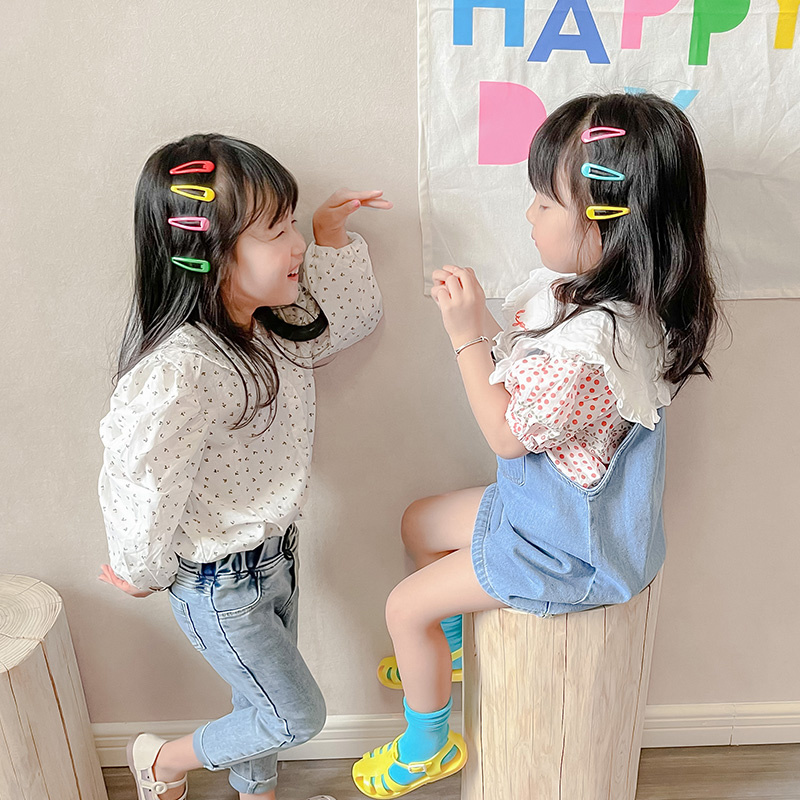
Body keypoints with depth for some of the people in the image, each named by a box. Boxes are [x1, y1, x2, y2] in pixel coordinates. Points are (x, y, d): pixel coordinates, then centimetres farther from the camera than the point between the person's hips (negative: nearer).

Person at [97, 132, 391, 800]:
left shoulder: (273, 323, -7)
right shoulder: (180, 371, -35)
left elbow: (353, 316, 8)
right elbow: (139, 483, -26)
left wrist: (331, 235, -6)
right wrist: (146, 574, -8)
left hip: (274, 551, 8)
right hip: (218, 582, -7)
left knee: (266, 698, 27)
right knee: (297, 715, 12)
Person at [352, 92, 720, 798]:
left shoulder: (594, 345, -38)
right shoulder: (584, 288, -7)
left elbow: (509, 433, -25)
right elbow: (522, 371, 6)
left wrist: (466, 335, -25)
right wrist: (479, 315, -4)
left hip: (568, 548, -9)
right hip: (544, 501, 10)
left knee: (406, 607, 0)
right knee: (419, 522, 23)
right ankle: (450, 649, 48)